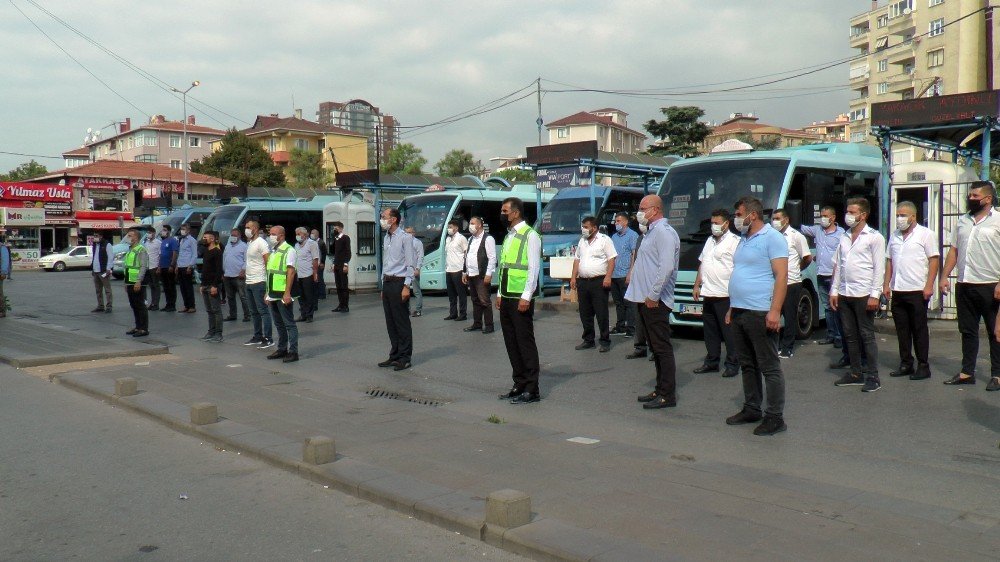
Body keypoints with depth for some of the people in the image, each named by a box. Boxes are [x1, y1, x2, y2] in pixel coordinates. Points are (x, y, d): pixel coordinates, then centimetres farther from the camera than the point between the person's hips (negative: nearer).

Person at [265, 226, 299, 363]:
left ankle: (293, 352, -3)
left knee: (289, 324, -5)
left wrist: (287, 293, -23)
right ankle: (282, 349, 23)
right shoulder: (273, 252, 17)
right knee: (279, 324, 15)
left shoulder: (288, 250, -10)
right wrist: (268, 292, 20)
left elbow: (291, 272, -17)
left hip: (283, 295, -9)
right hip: (273, 295, 9)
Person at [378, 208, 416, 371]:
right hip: (387, 283, 8)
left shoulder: (405, 238, -8)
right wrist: (384, 286, 17)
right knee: (390, 322, 10)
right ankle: (394, 355, 18)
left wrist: (407, 286, -17)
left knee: (402, 323, -3)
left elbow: (410, 264, -11)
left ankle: (404, 358, 3)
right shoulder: (386, 239, 15)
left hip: (399, 283, -8)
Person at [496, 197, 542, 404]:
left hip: (521, 299, -8)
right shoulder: (508, 236, 16)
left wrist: (526, 296, -18)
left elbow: (533, 268, -14)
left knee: (525, 342, -5)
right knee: (511, 342, 10)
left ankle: (531, 390, 1)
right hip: (506, 298, 8)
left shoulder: (530, 235, -9)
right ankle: (519, 384, 19)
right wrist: (500, 294, 17)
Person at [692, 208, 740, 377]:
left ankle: (732, 364, 5)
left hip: (725, 295, -8)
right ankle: (711, 362, 22)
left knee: (728, 330, -2)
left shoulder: (734, 241, -8)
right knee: (710, 331, 13)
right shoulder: (710, 240, 18)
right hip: (708, 294, 8)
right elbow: (702, 264, 23)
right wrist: (697, 285, 18)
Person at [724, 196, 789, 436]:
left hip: (760, 314, -9)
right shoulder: (744, 240, 18)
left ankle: (775, 417, 1)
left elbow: (781, 276, -15)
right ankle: (751, 409, 25)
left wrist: (775, 311, -23)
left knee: (769, 367, -3)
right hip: (739, 313, 9)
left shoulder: (772, 238, -9)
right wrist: (732, 307, 21)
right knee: (747, 365, 15)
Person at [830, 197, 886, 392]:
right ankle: (855, 373, 19)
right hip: (844, 294, 6)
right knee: (850, 335, 10)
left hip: (863, 295, -6)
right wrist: (834, 290, 10)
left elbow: (879, 268, -8)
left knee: (867, 335, -2)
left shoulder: (874, 237, -4)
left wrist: (875, 294, -15)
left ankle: (872, 376, 4)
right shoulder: (844, 238, 14)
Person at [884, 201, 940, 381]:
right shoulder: (894, 236, 15)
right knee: (902, 330, 9)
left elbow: (934, 260, -8)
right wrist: (886, 284, 10)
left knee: (919, 329, 0)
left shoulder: (925, 234, -3)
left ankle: (923, 366, 6)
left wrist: (929, 286, -15)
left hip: (917, 291, -6)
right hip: (897, 291, 6)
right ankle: (906, 364, 17)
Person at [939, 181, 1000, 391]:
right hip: (964, 285, 6)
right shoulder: (963, 221, 14)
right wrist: (944, 276, 8)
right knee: (967, 331, 11)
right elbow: (954, 250, 16)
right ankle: (967, 372, 18)